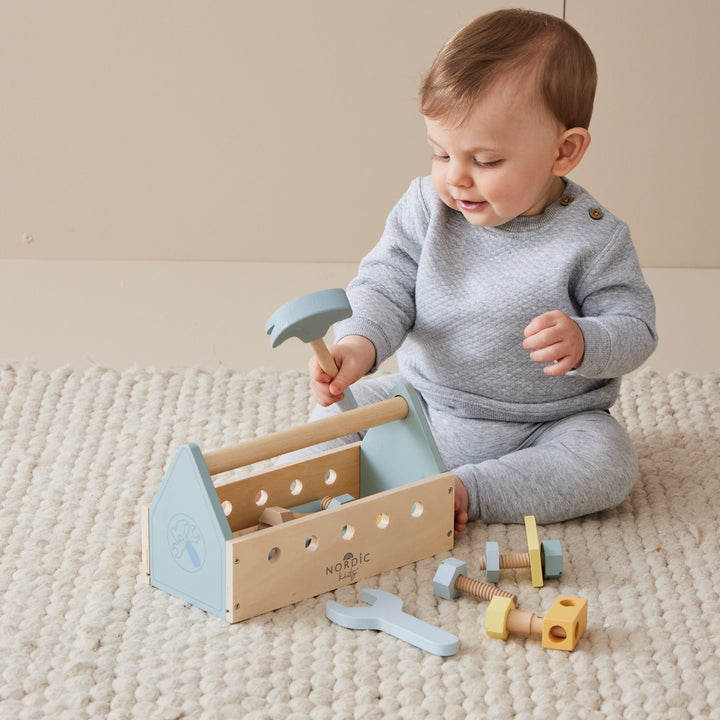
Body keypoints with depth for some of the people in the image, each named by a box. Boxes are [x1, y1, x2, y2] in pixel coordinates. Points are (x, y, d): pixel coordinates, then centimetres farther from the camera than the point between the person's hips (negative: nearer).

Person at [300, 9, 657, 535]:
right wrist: (359, 343, -33)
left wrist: (584, 342, -34)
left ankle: (465, 491, -22)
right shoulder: (426, 208, -8)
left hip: (544, 426, -2)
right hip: (425, 406, 3)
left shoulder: (591, 237, -16)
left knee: (609, 465, -29)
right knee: (335, 413, -10)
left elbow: (635, 327, -11)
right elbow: (386, 285, -11)